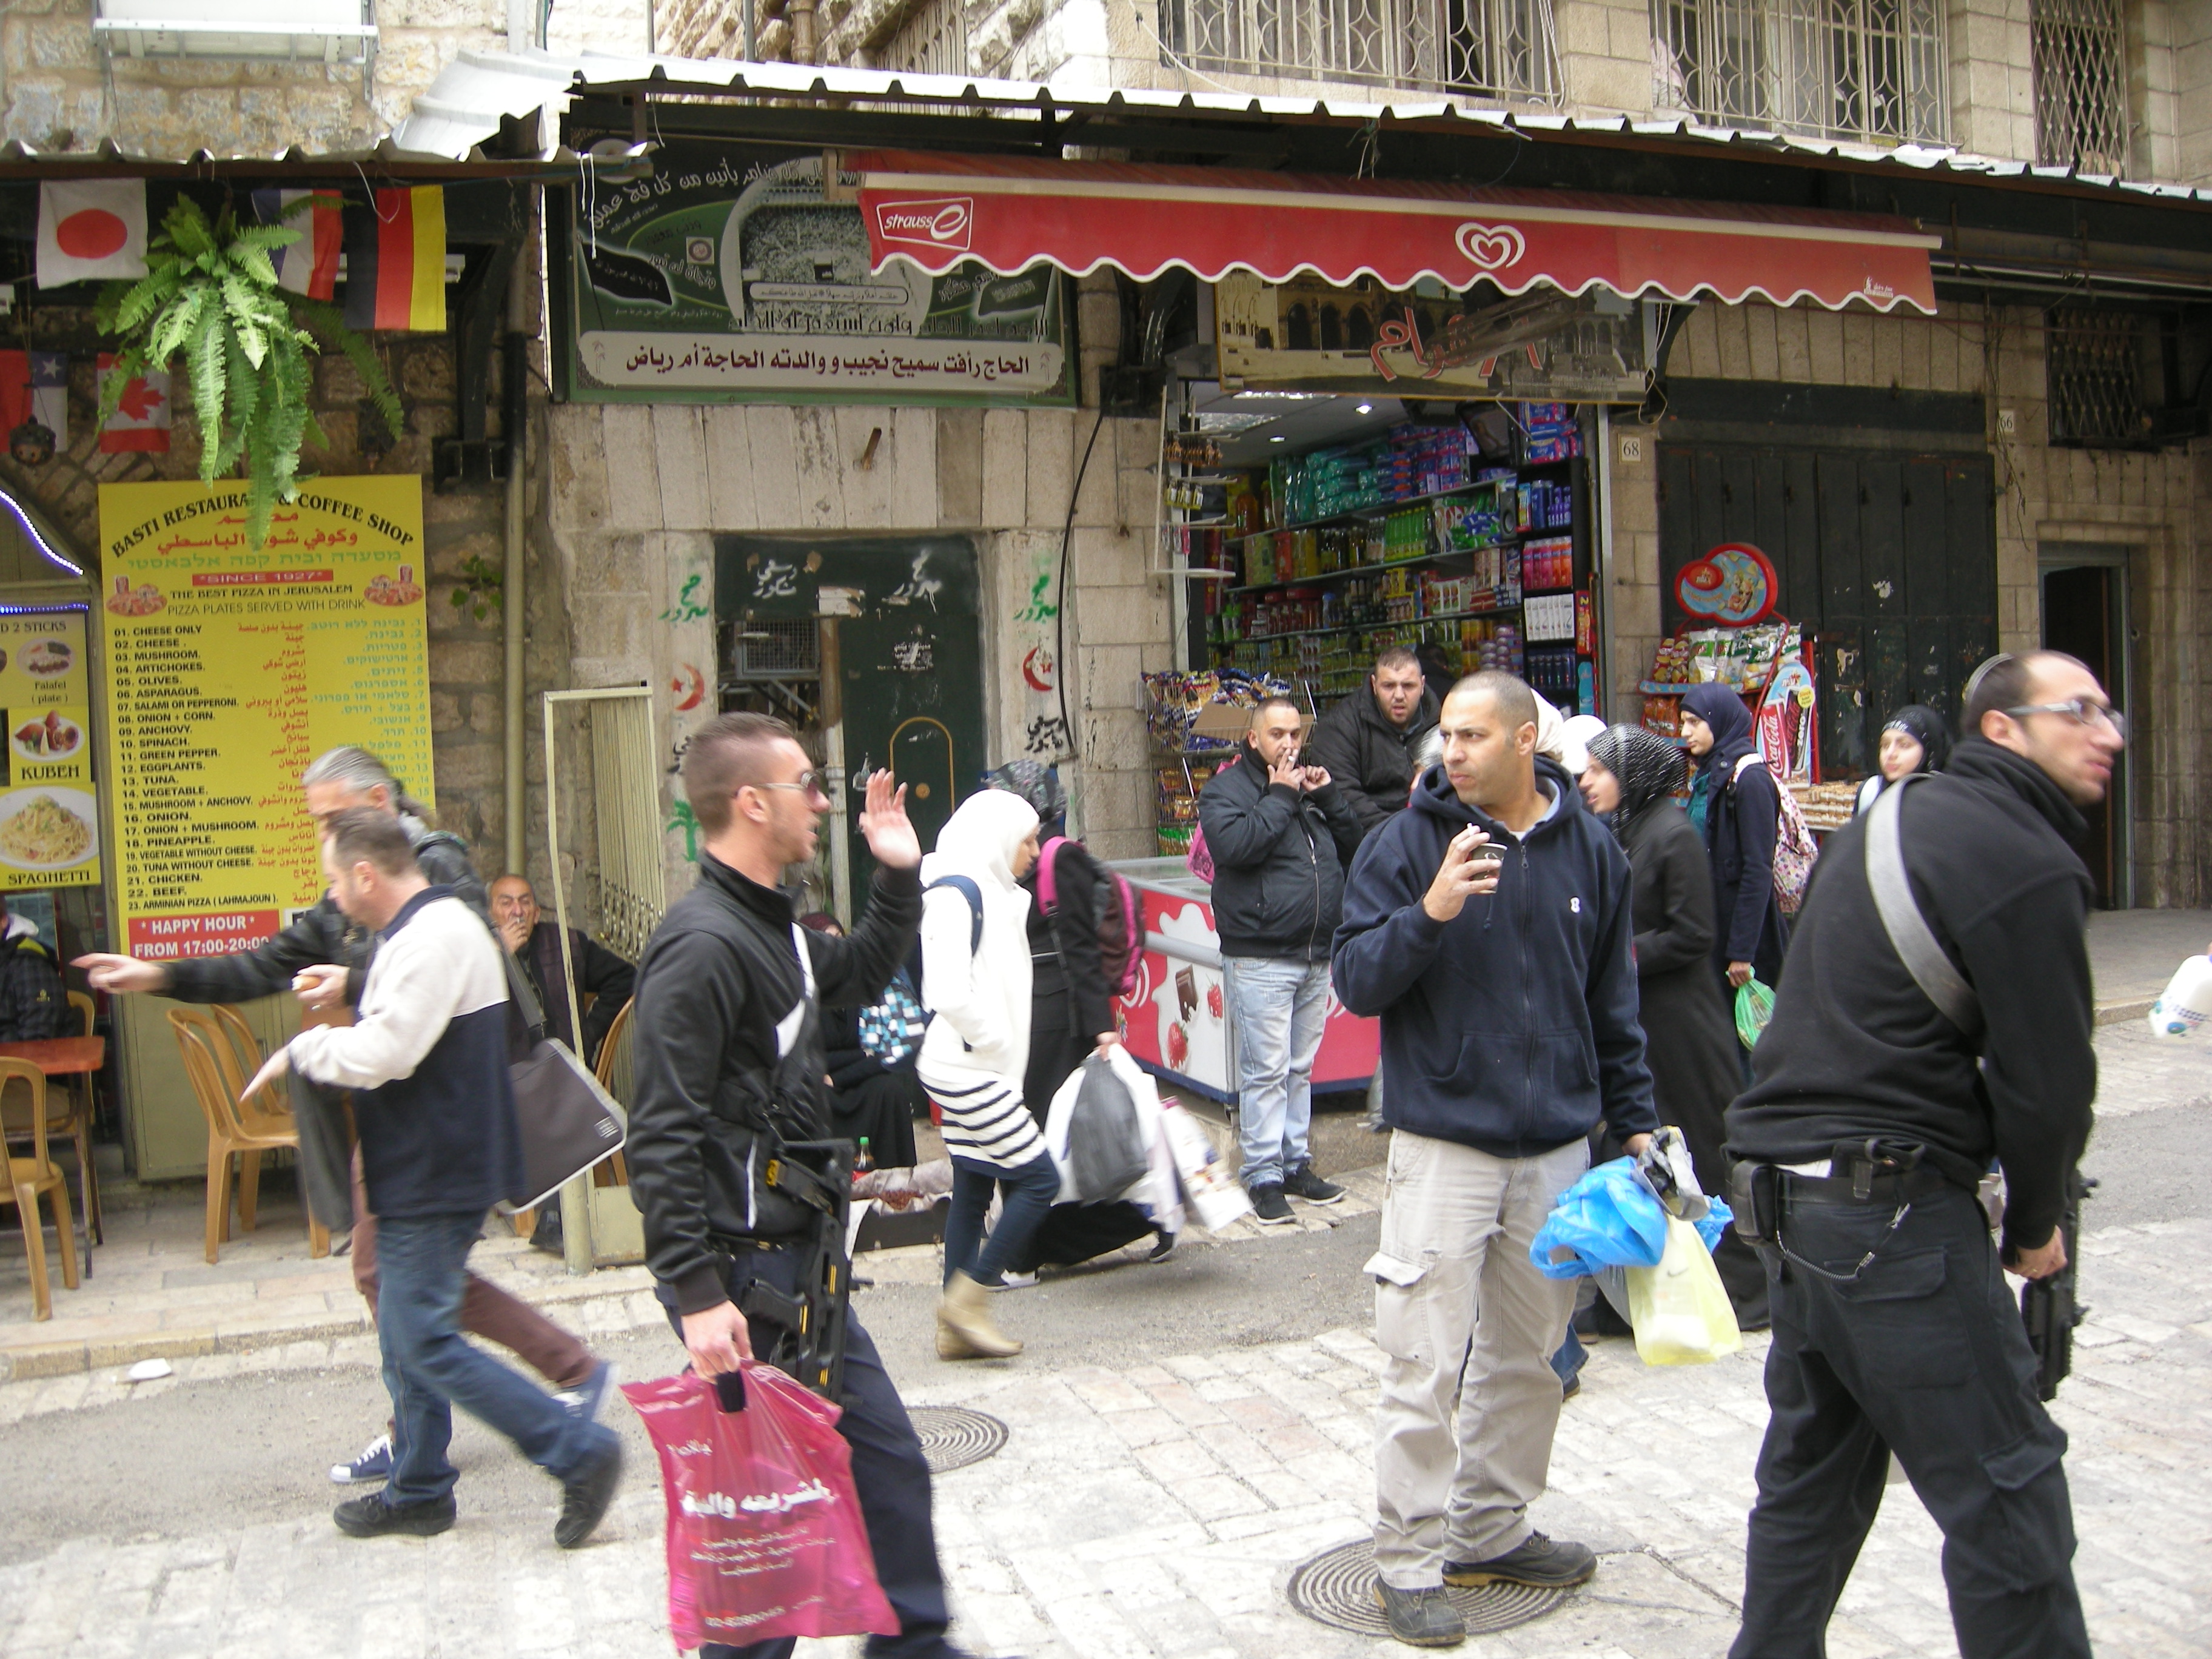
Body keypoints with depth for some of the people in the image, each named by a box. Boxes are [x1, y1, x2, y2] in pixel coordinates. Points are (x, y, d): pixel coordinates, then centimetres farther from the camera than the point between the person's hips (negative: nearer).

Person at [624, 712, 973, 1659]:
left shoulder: (773, 924, 10)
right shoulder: (703, 945, -20)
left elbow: (857, 977, 32)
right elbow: (663, 1140, -24)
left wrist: (899, 879, 19)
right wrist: (696, 1295, -26)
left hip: (798, 1258, 10)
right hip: (742, 1268, -10)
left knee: (885, 1458, 17)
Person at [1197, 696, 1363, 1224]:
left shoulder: (1311, 784, 17)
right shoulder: (1226, 789, -3)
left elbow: (1352, 849, 14)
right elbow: (1236, 845, -22)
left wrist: (1329, 797, 1)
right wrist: (1281, 798, -15)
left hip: (1316, 957, 6)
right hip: (1261, 959, -6)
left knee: (1301, 1068, 13)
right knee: (1266, 1071, -5)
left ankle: (1296, 1164, 21)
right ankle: (1264, 1175, 2)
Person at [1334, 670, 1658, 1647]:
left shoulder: (1588, 847, 6)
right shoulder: (1409, 843, -6)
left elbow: (1612, 998, 14)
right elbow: (1356, 981, -9)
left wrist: (1634, 1119, 14)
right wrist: (1428, 914, -25)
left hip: (1557, 1144, 4)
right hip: (1444, 1144, -4)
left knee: (1527, 1354, 14)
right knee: (1426, 1365, -2)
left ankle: (1493, 1528, 31)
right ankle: (1409, 1561, 11)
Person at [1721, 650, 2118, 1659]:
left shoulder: (1888, 826, 16)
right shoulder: (2027, 865, -11)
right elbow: (2048, 1082, -12)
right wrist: (2034, 1226, 4)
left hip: (1789, 1187, 9)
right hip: (1897, 1206, -9)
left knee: (1813, 1467, 19)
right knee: (2006, 1494, -2)